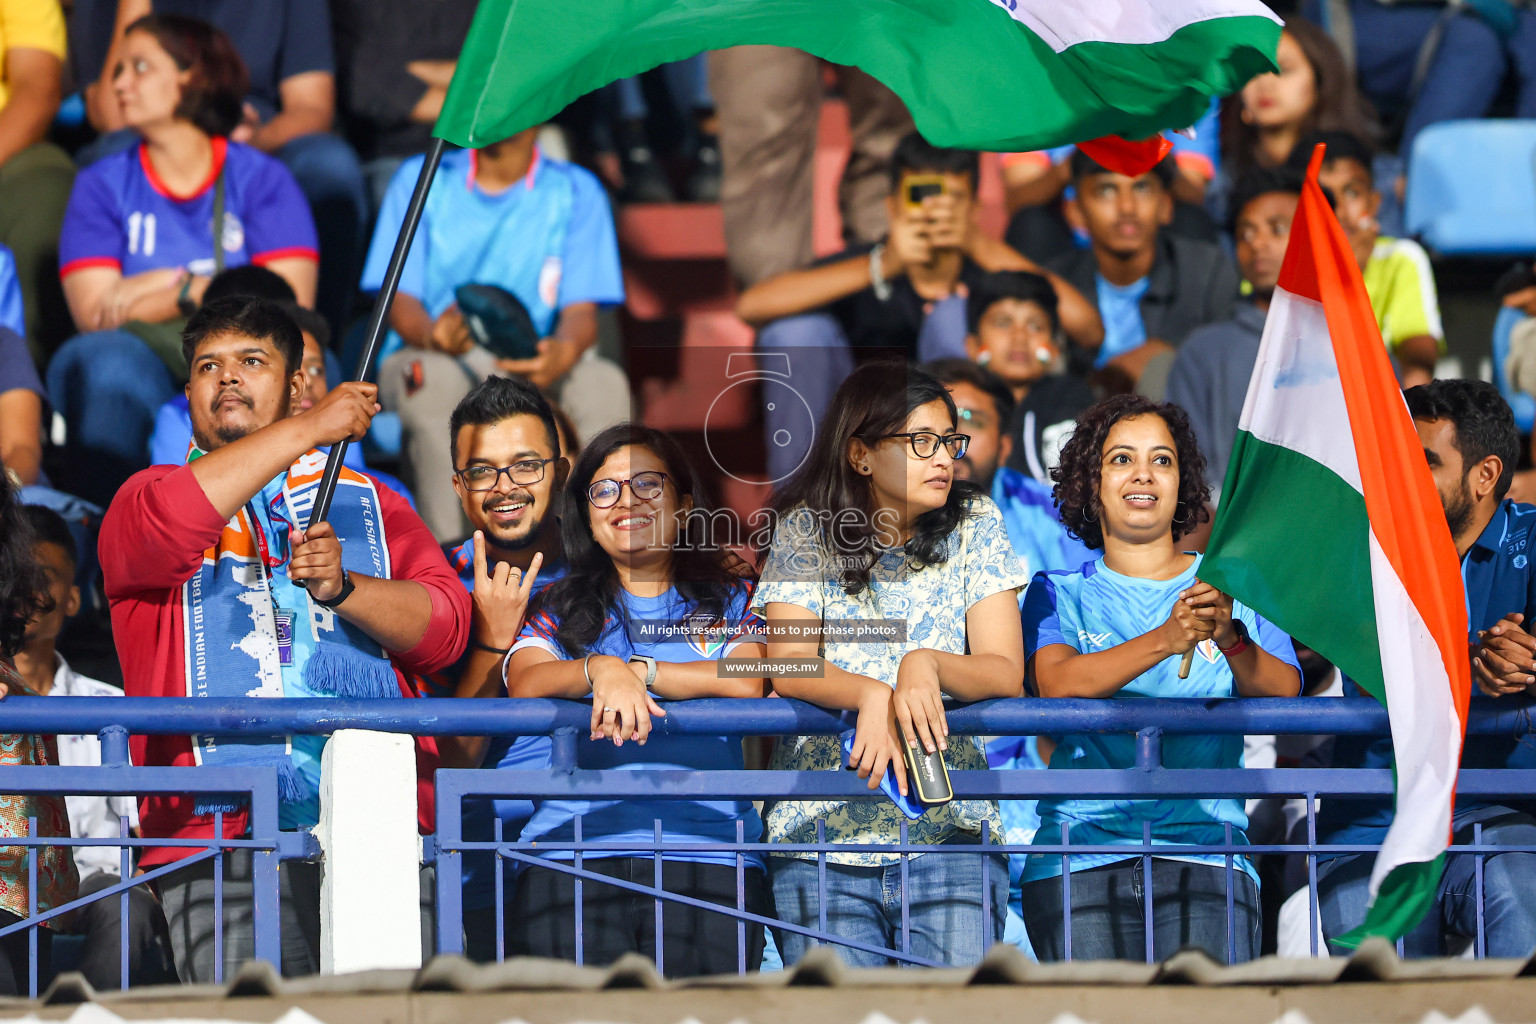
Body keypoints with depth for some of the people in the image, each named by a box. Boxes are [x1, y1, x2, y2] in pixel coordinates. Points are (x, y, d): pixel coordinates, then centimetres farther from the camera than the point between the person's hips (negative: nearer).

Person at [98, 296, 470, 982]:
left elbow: (445, 628, 10)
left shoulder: (369, 504, 23)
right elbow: (162, 526, -11)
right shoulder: (151, 496, 16)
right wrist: (310, 429, -7)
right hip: (223, 834, -2)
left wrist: (342, 586, -9)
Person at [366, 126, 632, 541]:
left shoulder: (575, 191, 8)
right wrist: (433, 335, -28)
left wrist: (564, 351, -28)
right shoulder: (421, 180, 6)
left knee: (604, 384, -31)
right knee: (438, 380, -38)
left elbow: (582, 309, -2)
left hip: (533, 366, 1)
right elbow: (400, 299, -2)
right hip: (431, 354, -1)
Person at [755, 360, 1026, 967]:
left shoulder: (974, 525, 7)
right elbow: (788, 665, -7)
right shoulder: (806, 532, 4)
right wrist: (871, 694, -27)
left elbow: (1006, 672, -1)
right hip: (820, 839, -1)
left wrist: (929, 665, -23)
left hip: (951, 831, 1)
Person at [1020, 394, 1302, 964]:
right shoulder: (1060, 594, 14)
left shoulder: (1234, 587, 16)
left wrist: (1231, 639, -19)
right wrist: (1163, 641, -21)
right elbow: (1057, 687, -7)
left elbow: (1284, 696, 1)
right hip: (1081, 857, 0)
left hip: (1203, 850, 0)